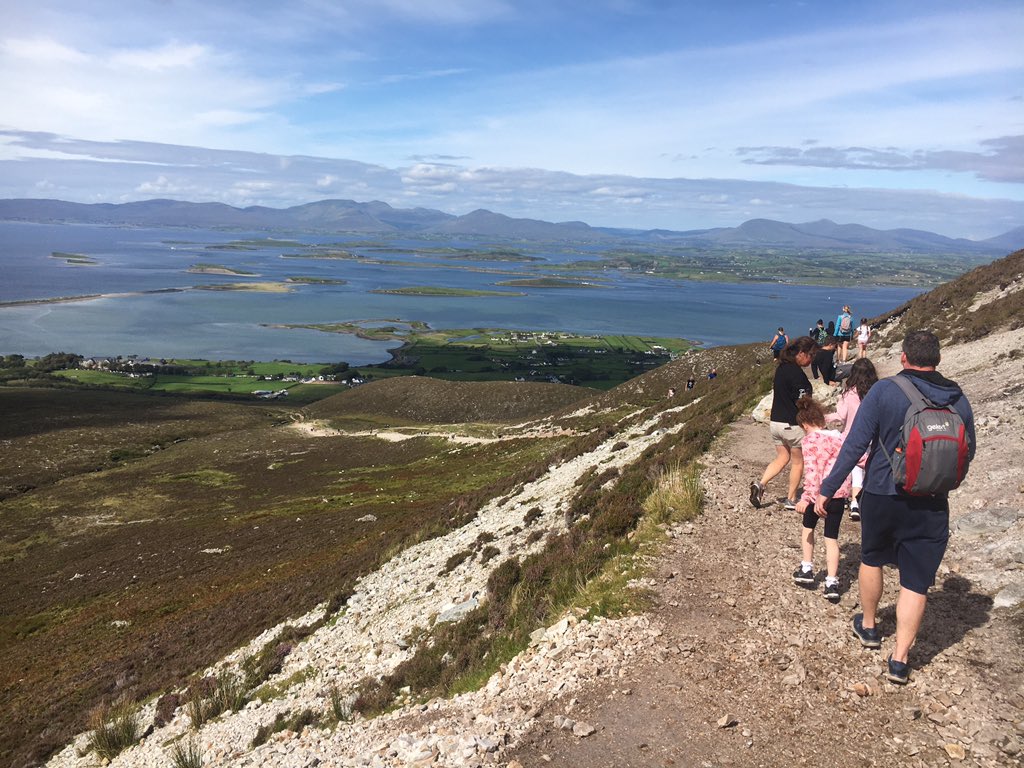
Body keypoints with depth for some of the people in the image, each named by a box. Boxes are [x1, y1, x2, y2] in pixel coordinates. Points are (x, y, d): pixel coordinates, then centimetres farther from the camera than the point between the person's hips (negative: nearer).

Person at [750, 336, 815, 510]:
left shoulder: (781, 368, 6)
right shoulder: (797, 374, -20)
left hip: (776, 422, 8)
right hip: (793, 424, -7)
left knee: (782, 458, 18)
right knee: (798, 462, 10)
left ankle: (760, 484, -1)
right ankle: (791, 500, 18)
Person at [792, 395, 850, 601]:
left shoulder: (810, 440, -8)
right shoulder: (839, 437, 10)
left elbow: (811, 471, -16)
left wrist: (806, 498, -18)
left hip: (820, 492, -4)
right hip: (840, 493, 4)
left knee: (807, 527, 22)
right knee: (832, 538, 9)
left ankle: (807, 568, 25)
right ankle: (832, 582, 3)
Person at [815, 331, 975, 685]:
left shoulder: (884, 391, -13)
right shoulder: (958, 400, -2)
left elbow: (855, 445, -15)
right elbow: (967, 454, 10)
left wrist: (827, 489, -9)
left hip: (881, 496, -1)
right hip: (931, 505, 2)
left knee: (872, 559, 23)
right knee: (916, 583, 8)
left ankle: (868, 626, 39)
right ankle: (900, 658, 11)